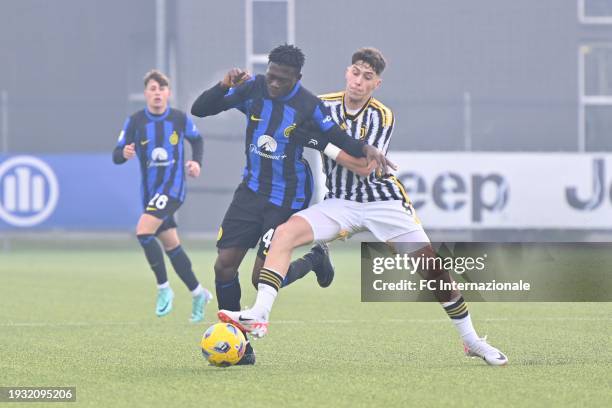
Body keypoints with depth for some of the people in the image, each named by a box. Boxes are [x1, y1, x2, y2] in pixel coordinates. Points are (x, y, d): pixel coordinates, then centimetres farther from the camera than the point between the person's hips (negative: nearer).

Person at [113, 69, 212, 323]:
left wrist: (196, 161, 0)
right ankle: (198, 294, 27)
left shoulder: (180, 119, -3)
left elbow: (196, 139, 17)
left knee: (143, 231, -24)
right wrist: (124, 153, -26)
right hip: (150, 191, 4)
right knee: (171, 246, 11)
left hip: (172, 187, -4)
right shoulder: (135, 121, -2)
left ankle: (164, 288, -11)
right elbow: (116, 156, -3)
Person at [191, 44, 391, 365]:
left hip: (287, 198, -4)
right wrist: (224, 86, -25)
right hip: (252, 189, 4)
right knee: (225, 264, -6)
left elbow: (340, 141, -11)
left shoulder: (309, 106, -17)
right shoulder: (253, 89, -8)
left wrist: (367, 149, -32)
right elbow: (199, 110, -8)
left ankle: (314, 260, 23)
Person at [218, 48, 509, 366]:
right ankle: (258, 315, -33)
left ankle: (471, 341, 14)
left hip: (383, 200, -1)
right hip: (339, 202, 1)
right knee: (285, 233, -27)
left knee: (433, 268, -5)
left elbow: (364, 164, -17)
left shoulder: (383, 117, -5)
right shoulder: (323, 105, -1)